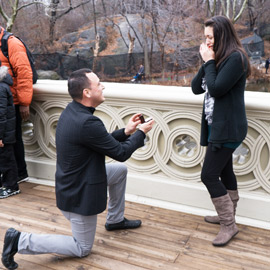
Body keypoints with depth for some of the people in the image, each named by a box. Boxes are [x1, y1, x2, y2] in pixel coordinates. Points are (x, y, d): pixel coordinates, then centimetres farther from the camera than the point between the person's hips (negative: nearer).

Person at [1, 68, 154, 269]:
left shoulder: (71, 111, -3)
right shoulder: (87, 122, -32)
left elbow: (103, 141, 10)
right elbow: (121, 153, -19)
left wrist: (126, 131, 5)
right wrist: (141, 133, -5)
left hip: (75, 179, 9)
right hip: (79, 193, -9)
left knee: (120, 170, 20)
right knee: (82, 249, 11)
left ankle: (115, 220, 35)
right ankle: (20, 241, 7)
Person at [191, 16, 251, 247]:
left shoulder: (236, 58, -14)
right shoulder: (219, 59, 14)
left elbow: (216, 89, -22)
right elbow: (196, 87, 8)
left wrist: (209, 61, -12)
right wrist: (207, 63, -3)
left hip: (228, 127, -9)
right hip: (217, 125, 10)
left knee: (209, 175, -9)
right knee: (224, 172, 17)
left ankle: (229, 225, 6)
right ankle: (227, 216, 31)